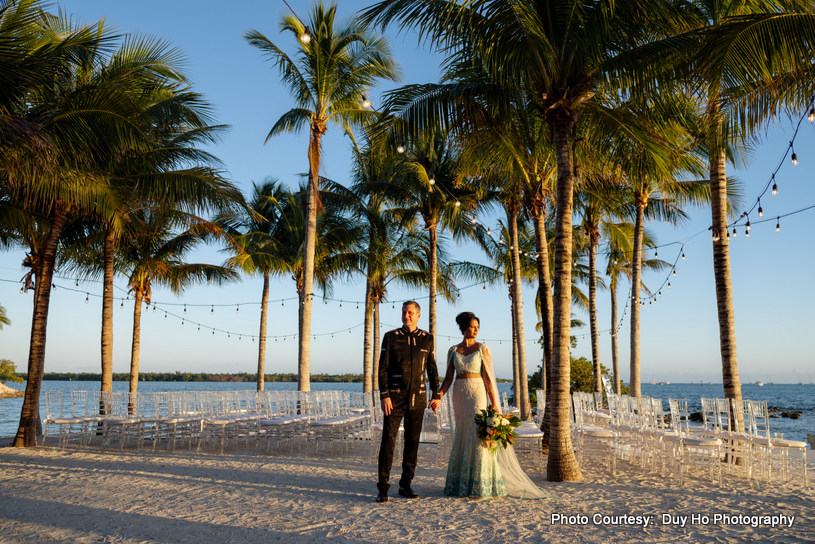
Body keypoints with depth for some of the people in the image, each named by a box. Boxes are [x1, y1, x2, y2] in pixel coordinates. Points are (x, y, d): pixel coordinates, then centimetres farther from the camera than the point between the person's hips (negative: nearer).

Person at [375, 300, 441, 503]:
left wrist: (436, 395, 6)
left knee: (412, 442, 7)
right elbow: (382, 368, -3)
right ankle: (383, 488, 2)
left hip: (418, 398, 3)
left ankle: (406, 485, 19)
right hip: (395, 397, -2)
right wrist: (384, 395, -12)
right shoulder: (391, 337, -1)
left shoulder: (427, 339, 6)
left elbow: (432, 368, 11)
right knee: (388, 440, -5)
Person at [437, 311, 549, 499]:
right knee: (461, 437, 8)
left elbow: (488, 377, -4)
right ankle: (461, 484, 19)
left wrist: (494, 403, -10)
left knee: (478, 436, -7)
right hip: (459, 395, 3)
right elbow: (448, 378, 6)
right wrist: (438, 396, -8)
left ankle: (481, 486, 2)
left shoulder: (482, 349, 0)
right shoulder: (453, 351, 8)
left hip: (477, 394, -3)